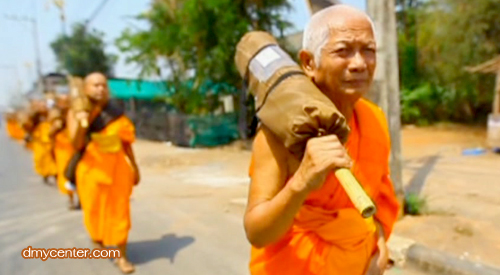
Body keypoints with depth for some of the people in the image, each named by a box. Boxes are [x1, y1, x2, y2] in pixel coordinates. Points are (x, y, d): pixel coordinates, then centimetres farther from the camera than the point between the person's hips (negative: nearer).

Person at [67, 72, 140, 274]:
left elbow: (126, 141, 10)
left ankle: (121, 256, 15)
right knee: (95, 210, 14)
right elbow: (77, 145, -14)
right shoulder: (76, 113, -5)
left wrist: (134, 166, 12)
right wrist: (80, 124, -33)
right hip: (92, 169, -1)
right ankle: (97, 239, 47)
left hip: (117, 168, 2)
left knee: (119, 212, 4)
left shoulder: (115, 113, 3)